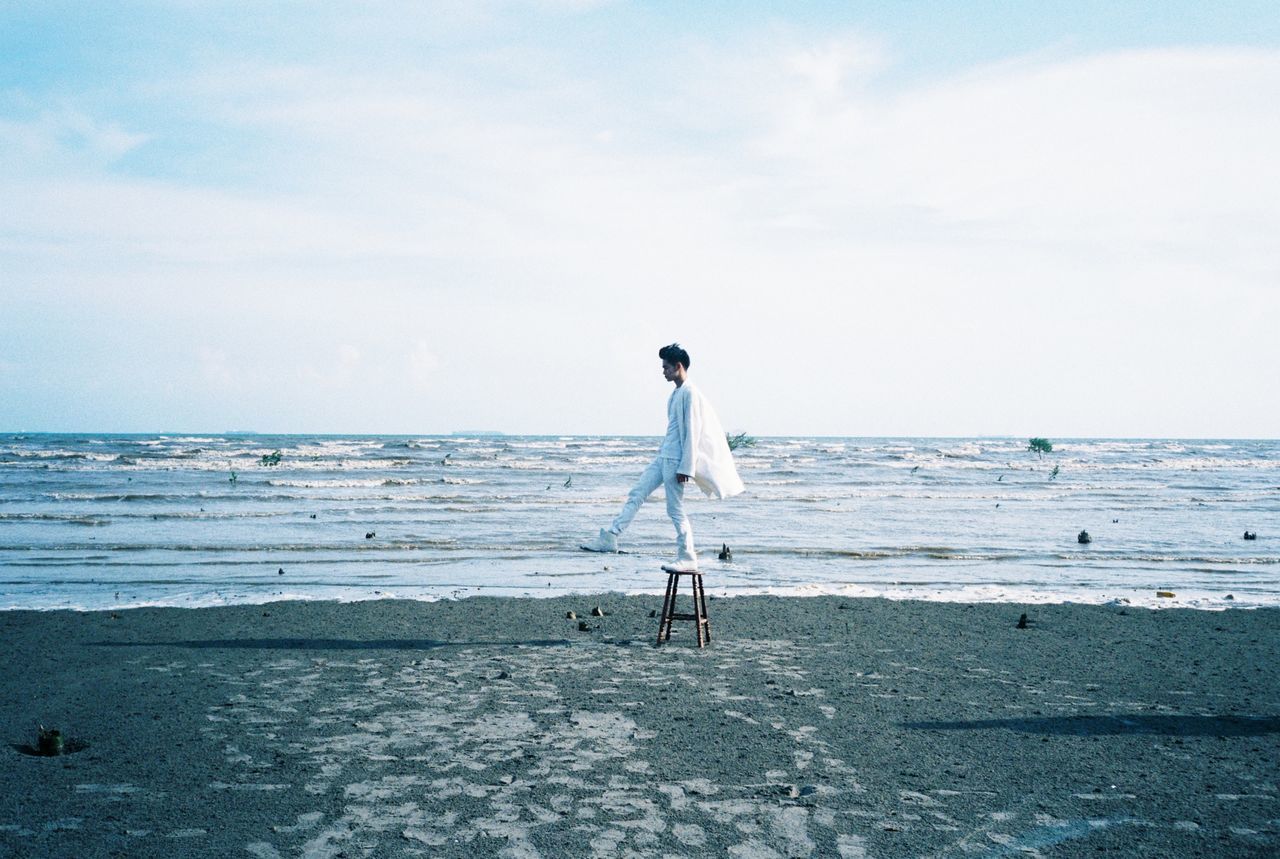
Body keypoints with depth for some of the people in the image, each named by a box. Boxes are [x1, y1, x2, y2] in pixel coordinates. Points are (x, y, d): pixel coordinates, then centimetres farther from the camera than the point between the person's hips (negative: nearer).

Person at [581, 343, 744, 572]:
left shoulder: (689, 393, -14)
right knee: (636, 495, 8)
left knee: (675, 510, -4)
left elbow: (692, 432, -17)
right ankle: (610, 538, 11)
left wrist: (686, 467, -19)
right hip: (664, 457, 10)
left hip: (675, 460, -10)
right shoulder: (676, 393, 15)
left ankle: (688, 559, 5)